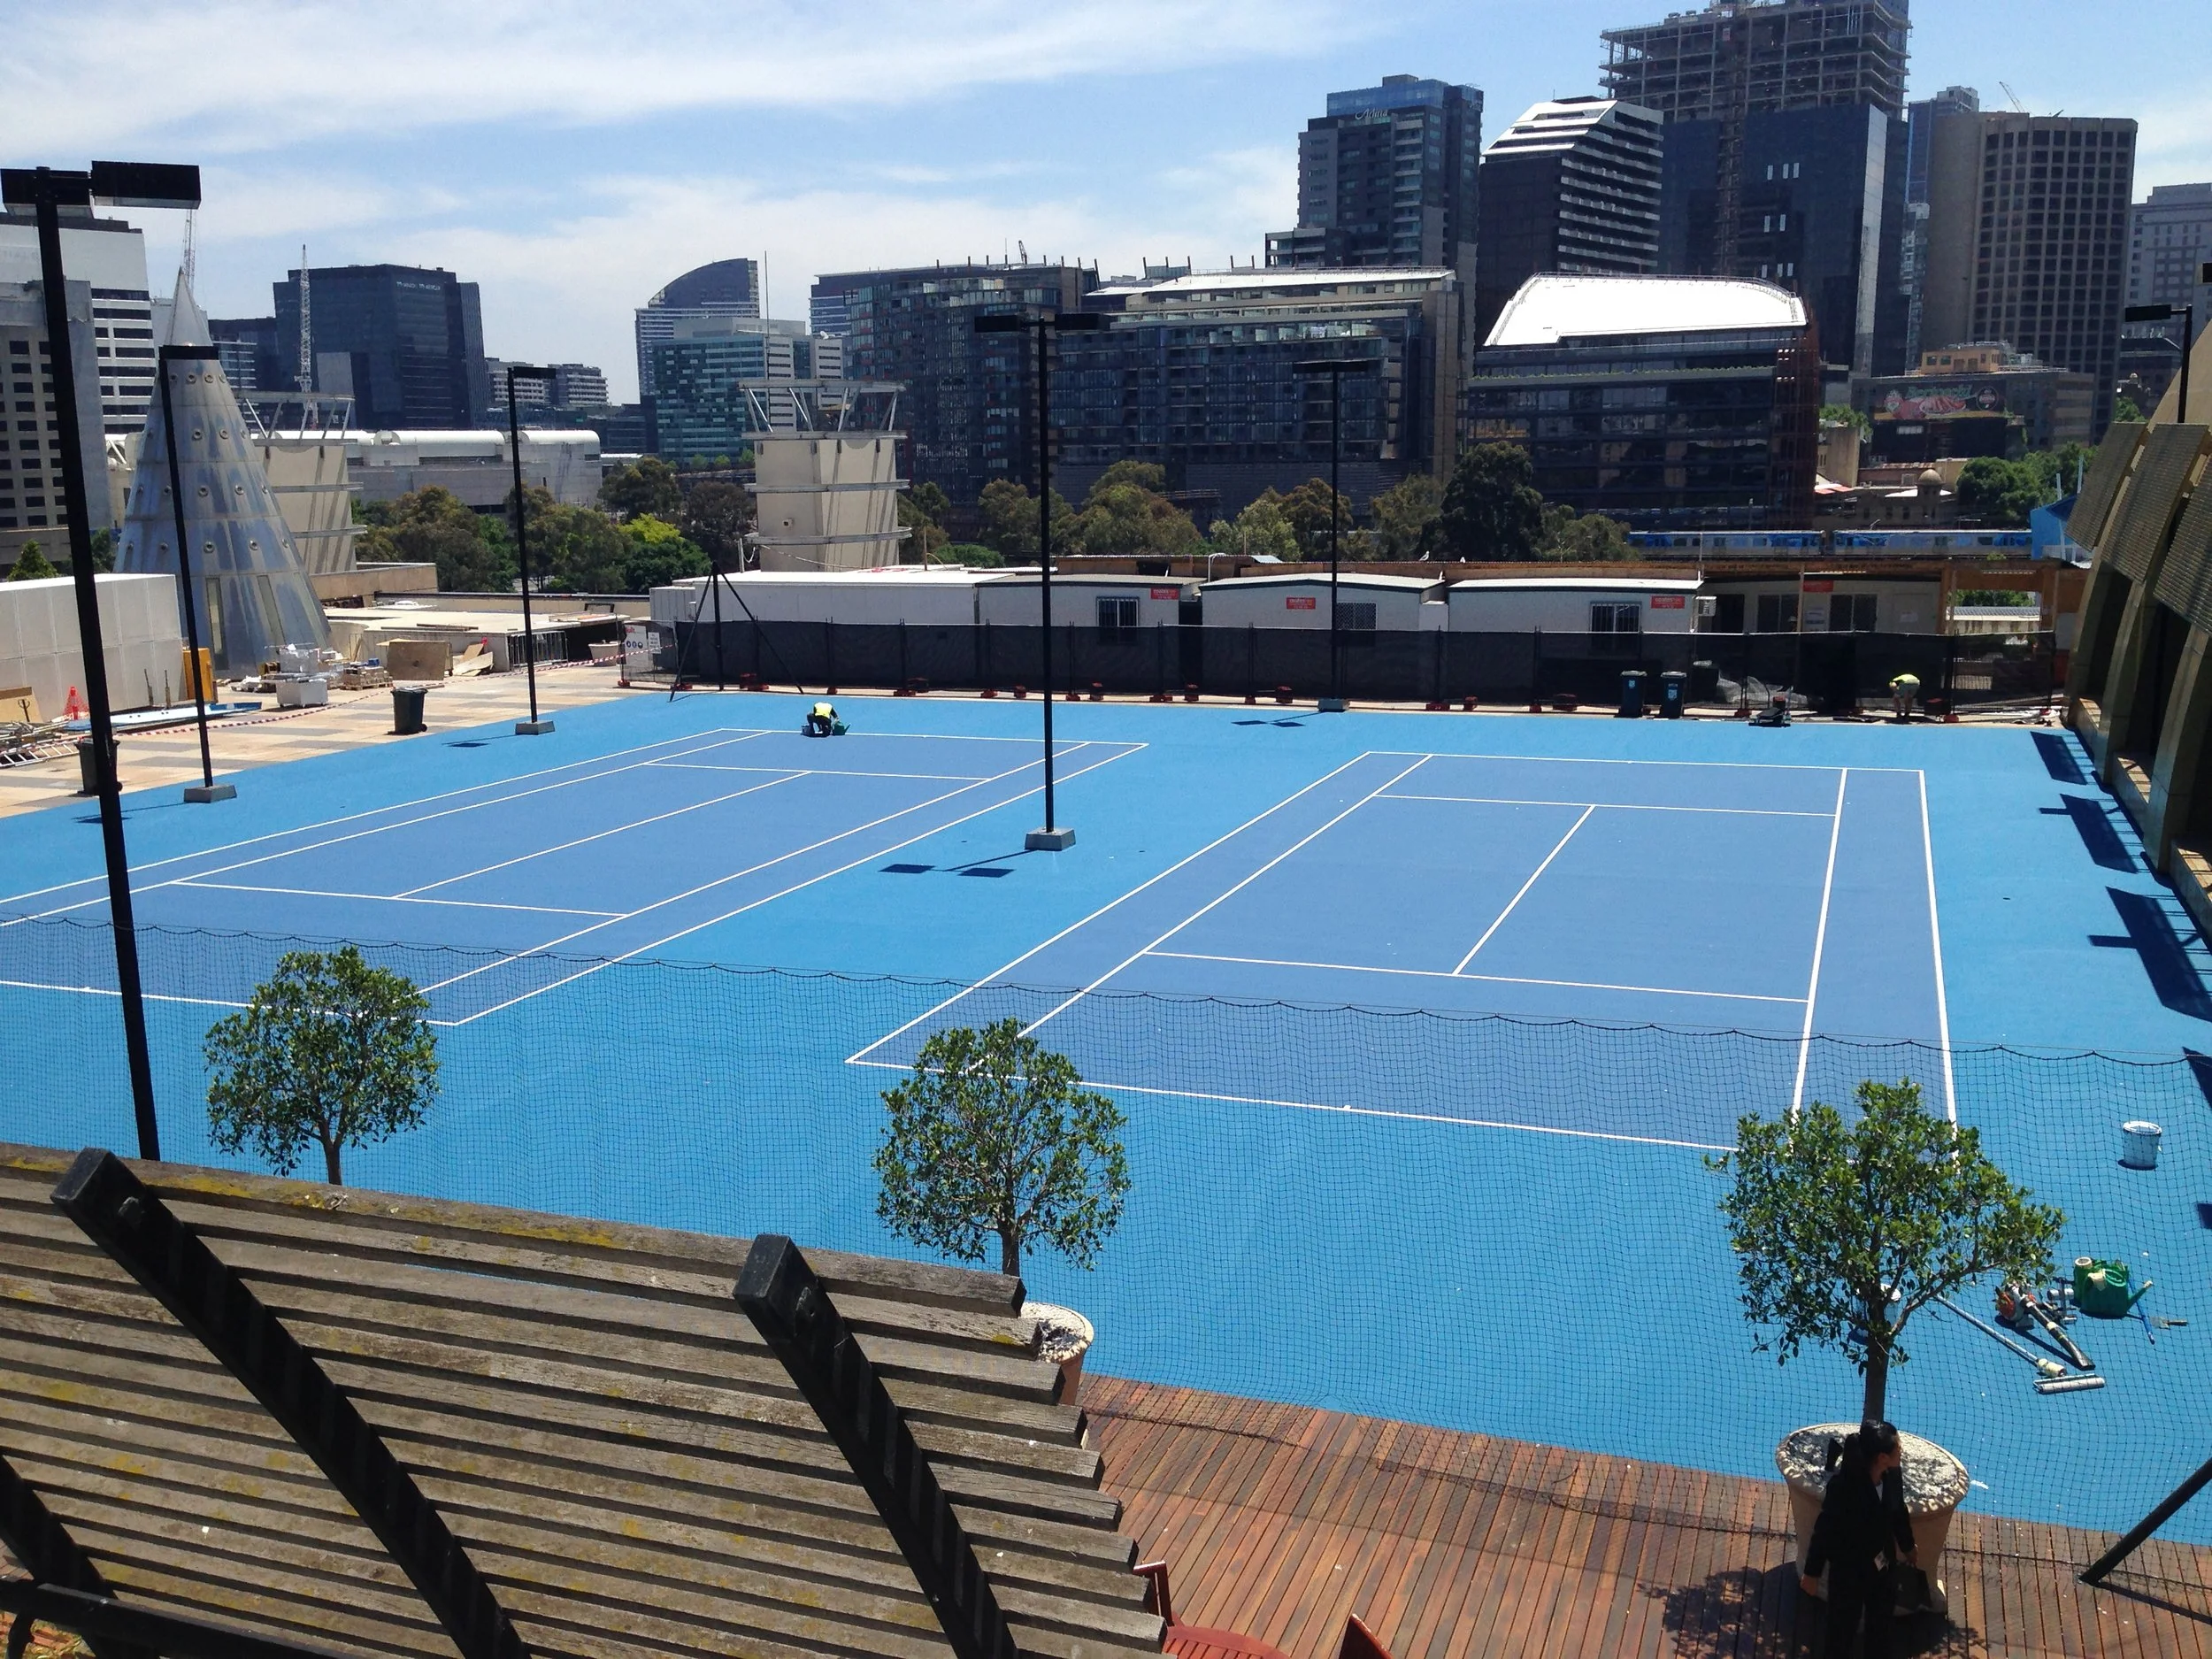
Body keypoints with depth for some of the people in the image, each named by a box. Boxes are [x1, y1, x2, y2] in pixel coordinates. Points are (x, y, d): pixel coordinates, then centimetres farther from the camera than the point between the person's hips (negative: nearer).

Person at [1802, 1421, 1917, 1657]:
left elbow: (1899, 1511, 5)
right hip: (1849, 1569, -5)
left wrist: (1907, 1546, 22)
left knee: (1881, 1623, 25)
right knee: (1843, 1628, 15)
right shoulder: (1843, 1484, -33)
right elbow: (1825, 1529, -21)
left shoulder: (1893, 1474, -16)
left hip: (1884, 1565, 5)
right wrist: (1811, 1572, -12)